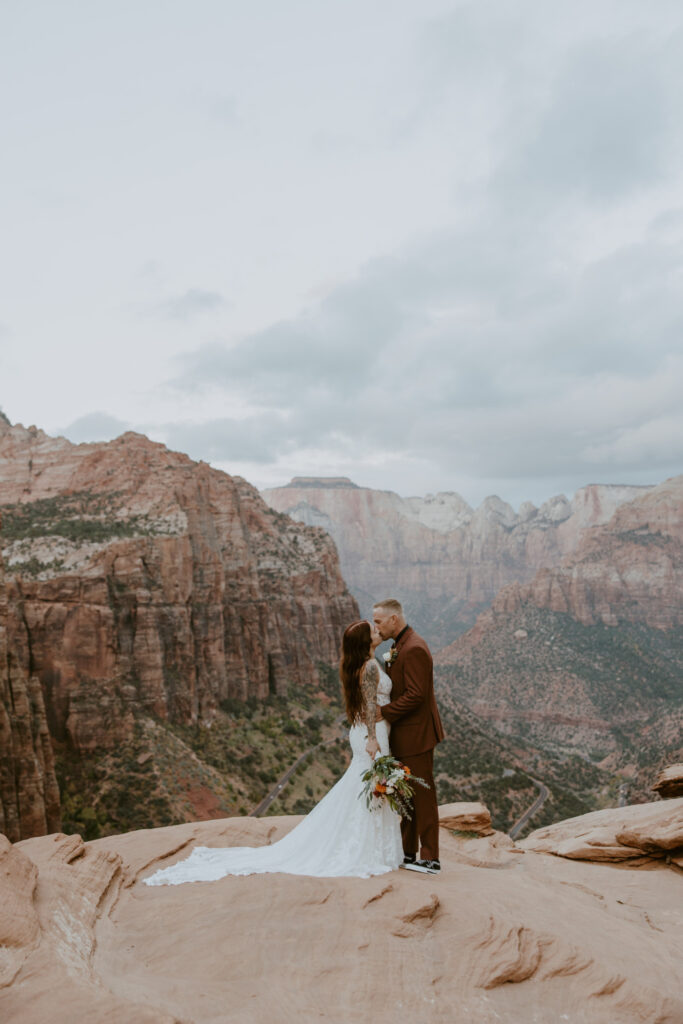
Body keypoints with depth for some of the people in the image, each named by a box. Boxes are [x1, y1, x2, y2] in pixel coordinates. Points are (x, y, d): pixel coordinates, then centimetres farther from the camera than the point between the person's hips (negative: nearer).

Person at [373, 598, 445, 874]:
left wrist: (384, 712, -21)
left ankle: (430, 859, 11)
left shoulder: (414, 649, -21)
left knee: (422, 795, 0)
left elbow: (415, 695, -25)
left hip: (415, 735, -10)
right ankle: (408, 853, 28)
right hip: (403, 735, 10)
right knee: (406, 794, 17)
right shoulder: (400, 647, 11)